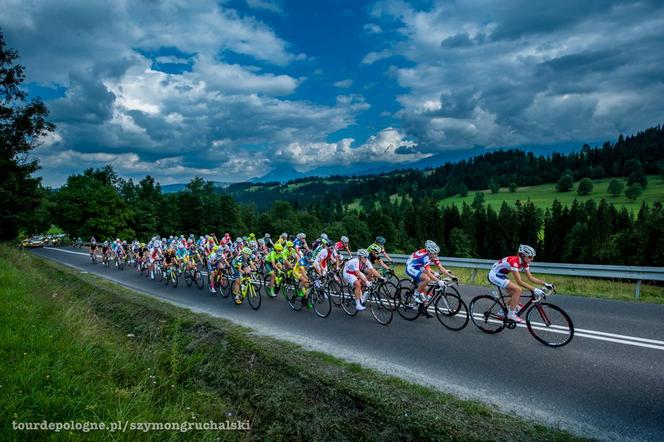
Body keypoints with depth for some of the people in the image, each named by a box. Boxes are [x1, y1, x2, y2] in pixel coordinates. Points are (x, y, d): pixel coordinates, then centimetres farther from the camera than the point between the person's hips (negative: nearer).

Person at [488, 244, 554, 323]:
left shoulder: (524, 263, -2)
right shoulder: (514, 261, -29)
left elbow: (530, 278, 3)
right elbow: (519, 282, -31)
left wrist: (545, 284, -4)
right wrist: (534, 289, -36)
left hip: (501, 276, 10)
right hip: (494, 275, -10)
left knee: (515, 293, 5)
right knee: (518, 289, -19)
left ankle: (503, 312, 22)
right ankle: (511, 314, -9)